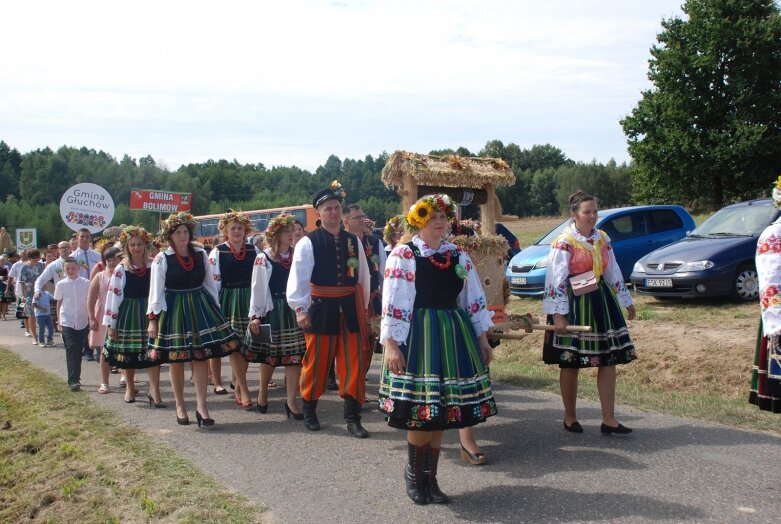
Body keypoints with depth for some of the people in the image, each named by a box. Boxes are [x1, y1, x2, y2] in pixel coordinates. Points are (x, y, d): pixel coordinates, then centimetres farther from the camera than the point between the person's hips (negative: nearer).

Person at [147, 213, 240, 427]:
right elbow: (156, 290, -5)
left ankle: (201, 405, -1)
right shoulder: (162, 259, -5)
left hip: (200, 307, 2)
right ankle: (180, 406, 20)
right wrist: (153, 319, -8)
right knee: (176, 360, 6)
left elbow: (210, 284, 10)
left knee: (201, 357, -4)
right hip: (173, 309, -2)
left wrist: (216, 309, 9)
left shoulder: (201, 254, 3)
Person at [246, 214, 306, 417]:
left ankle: (292, 401, 4)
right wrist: (255, 315, -8)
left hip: (294, 310, 3)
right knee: (269, 355, 10)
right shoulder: (263, 258, -2)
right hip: (272, 311, -2)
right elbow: (257, 288, -4)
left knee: (295, 355, -2)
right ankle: (263, 392, 32)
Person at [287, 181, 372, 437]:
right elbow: (298, 278, -9)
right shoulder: (308, 243, -5)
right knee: (317, 361, 8)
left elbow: (363, 276, 13)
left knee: (353, 363, 2)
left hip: (350, 307, 3)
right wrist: (300, 309, -15)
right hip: (321, 308, -3)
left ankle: (353, 418, 10)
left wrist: (363, 306, 13)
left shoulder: (353, 241, 8)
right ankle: (309, 411, 28)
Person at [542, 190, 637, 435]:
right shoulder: (564, 243, -10)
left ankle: (609, 420, 9)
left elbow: (613, 273, 17)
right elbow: (556, 281, -14)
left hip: (601, 302, 6)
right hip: (573, 305, -6)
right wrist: (558, 315, -19)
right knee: (570, 363, 4)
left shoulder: (603, 239, 9)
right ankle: (570, 417, 20)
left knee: (609, 360, 2)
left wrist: (626, 302, 20)